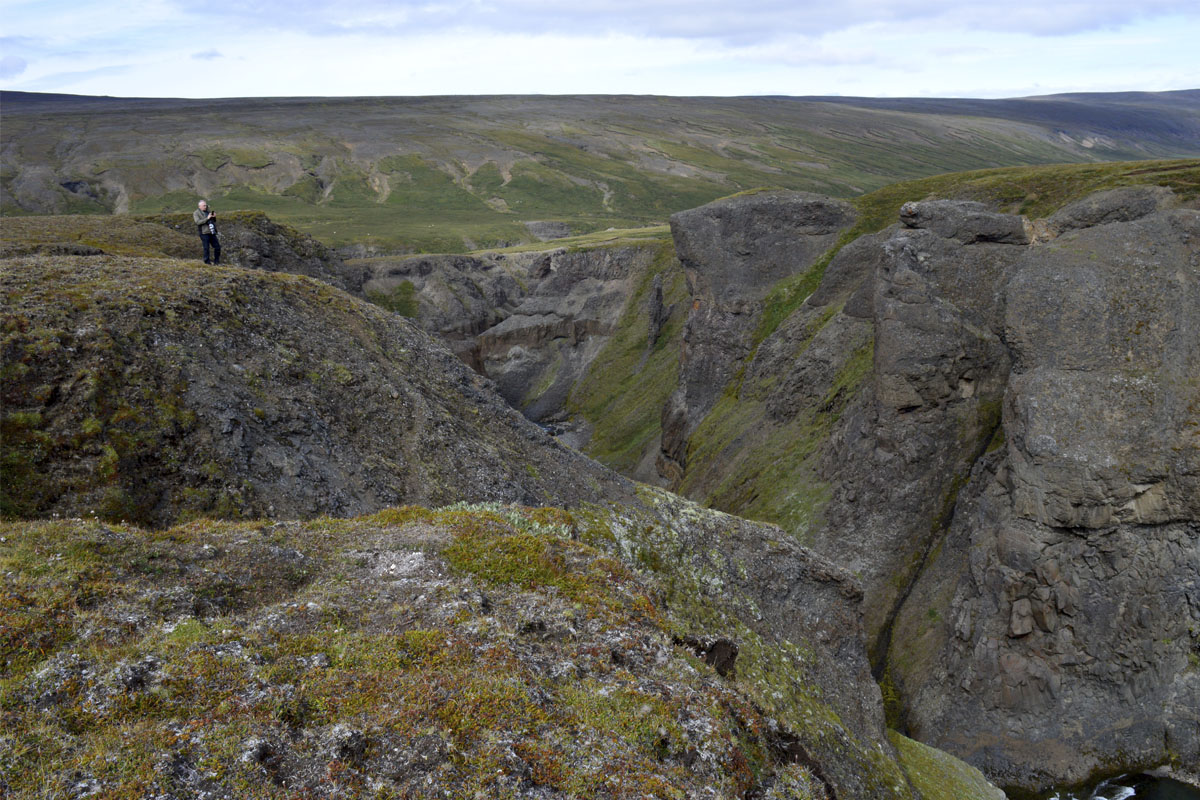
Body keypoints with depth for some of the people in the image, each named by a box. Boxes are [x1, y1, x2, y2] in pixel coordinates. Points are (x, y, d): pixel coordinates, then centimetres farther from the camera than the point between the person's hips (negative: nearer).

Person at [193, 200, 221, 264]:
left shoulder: (208, 211, 15)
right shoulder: (196, 213, -1)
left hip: (212, 232, 5)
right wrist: (207, 218, -20)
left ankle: (216, 261, 14)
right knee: (206, 247, -4)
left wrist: (214, 217, 0)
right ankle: (207, 261, 6)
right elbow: (198, 222, -15)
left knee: (217, 246, 3)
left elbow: (214, 221, 23)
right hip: (204, 233, -5)